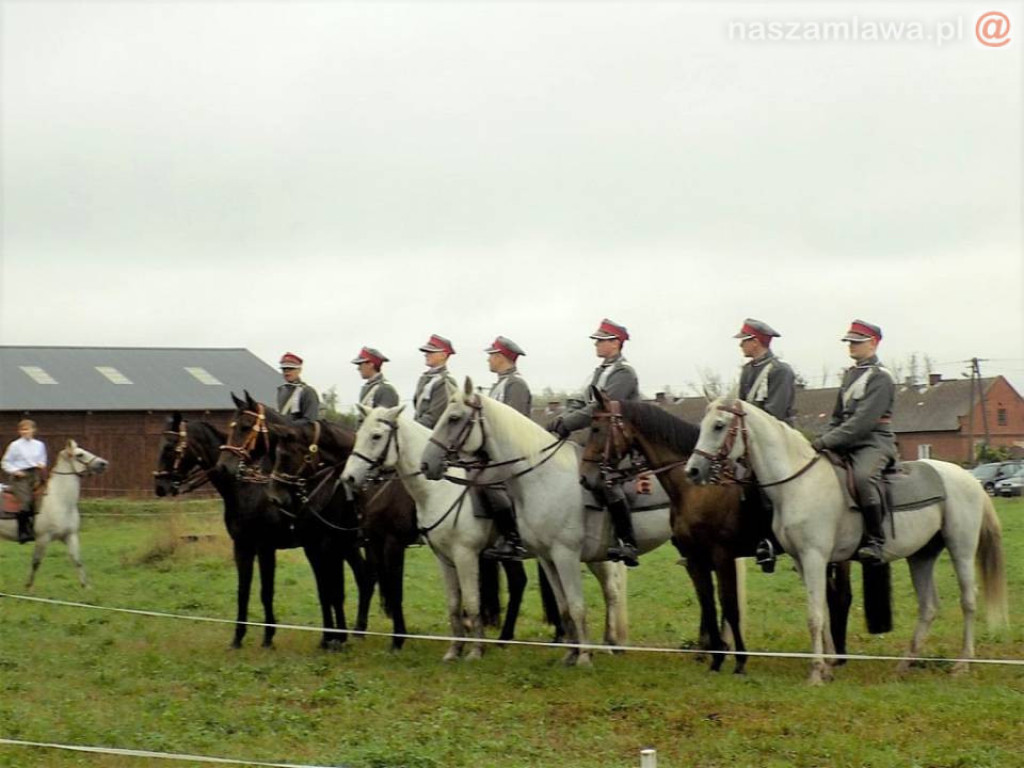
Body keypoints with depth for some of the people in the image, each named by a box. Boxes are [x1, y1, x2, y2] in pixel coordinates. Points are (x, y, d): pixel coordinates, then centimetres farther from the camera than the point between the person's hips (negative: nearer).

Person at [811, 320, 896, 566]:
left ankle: (875, 542, -33)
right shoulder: (850, 375, 19)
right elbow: (838, 417, 24)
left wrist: (826, 441, -20)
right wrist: (822, 441, 6)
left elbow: (863, 421, -18)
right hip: (846, 444, 9)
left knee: (863, 477, -37)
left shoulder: (880, 377, -8)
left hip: (874, 443, -9)